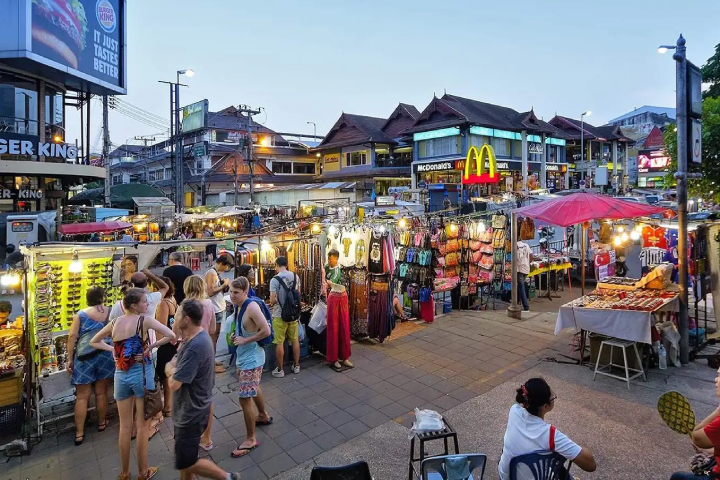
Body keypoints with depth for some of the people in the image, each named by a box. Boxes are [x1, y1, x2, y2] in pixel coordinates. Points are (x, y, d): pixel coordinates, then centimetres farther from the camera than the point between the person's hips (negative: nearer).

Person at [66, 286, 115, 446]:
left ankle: (79, 433, 9)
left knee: (82, 396, 5)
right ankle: (101, 423, 27)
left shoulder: (80, 314, 2)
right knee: (101, 392, 13)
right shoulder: (110, 312, 6)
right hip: (105, 355, 1)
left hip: (84, 357, -1)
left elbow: (72, 336, -4)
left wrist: (70, 359, 0)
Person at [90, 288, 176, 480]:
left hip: (121, 375, 5)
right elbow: (172, 336, -23)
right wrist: (151, 346, -8)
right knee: (143, 426, 10)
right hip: (142, 374, -5)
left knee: (125, 426, 17)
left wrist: (112, 349, 12)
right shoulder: (145, 320, -14)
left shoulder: (114, 323, 3)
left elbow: (93, 342, 19)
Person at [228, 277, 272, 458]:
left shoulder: (252, 307, -26)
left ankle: (251, 439, 13)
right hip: (243, 356, 10)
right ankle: (263, 416, 51)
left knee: (244, 399, -3)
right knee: (253, 388, 28)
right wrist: (236, 336, -1)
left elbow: (266, 331, -29)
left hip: (251, 358, -10)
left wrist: (244, 340, -22)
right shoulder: (238, 306, 2)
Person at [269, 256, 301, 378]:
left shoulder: (275, 280, -16)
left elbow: (273, 300, -18)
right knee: (295, 340, 15)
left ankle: (280, 370, 16)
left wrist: (271, 304, 4)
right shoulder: (295, 277, -1)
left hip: (279, 315, -5)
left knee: (279, 343, 6)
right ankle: (296, 366, 26)